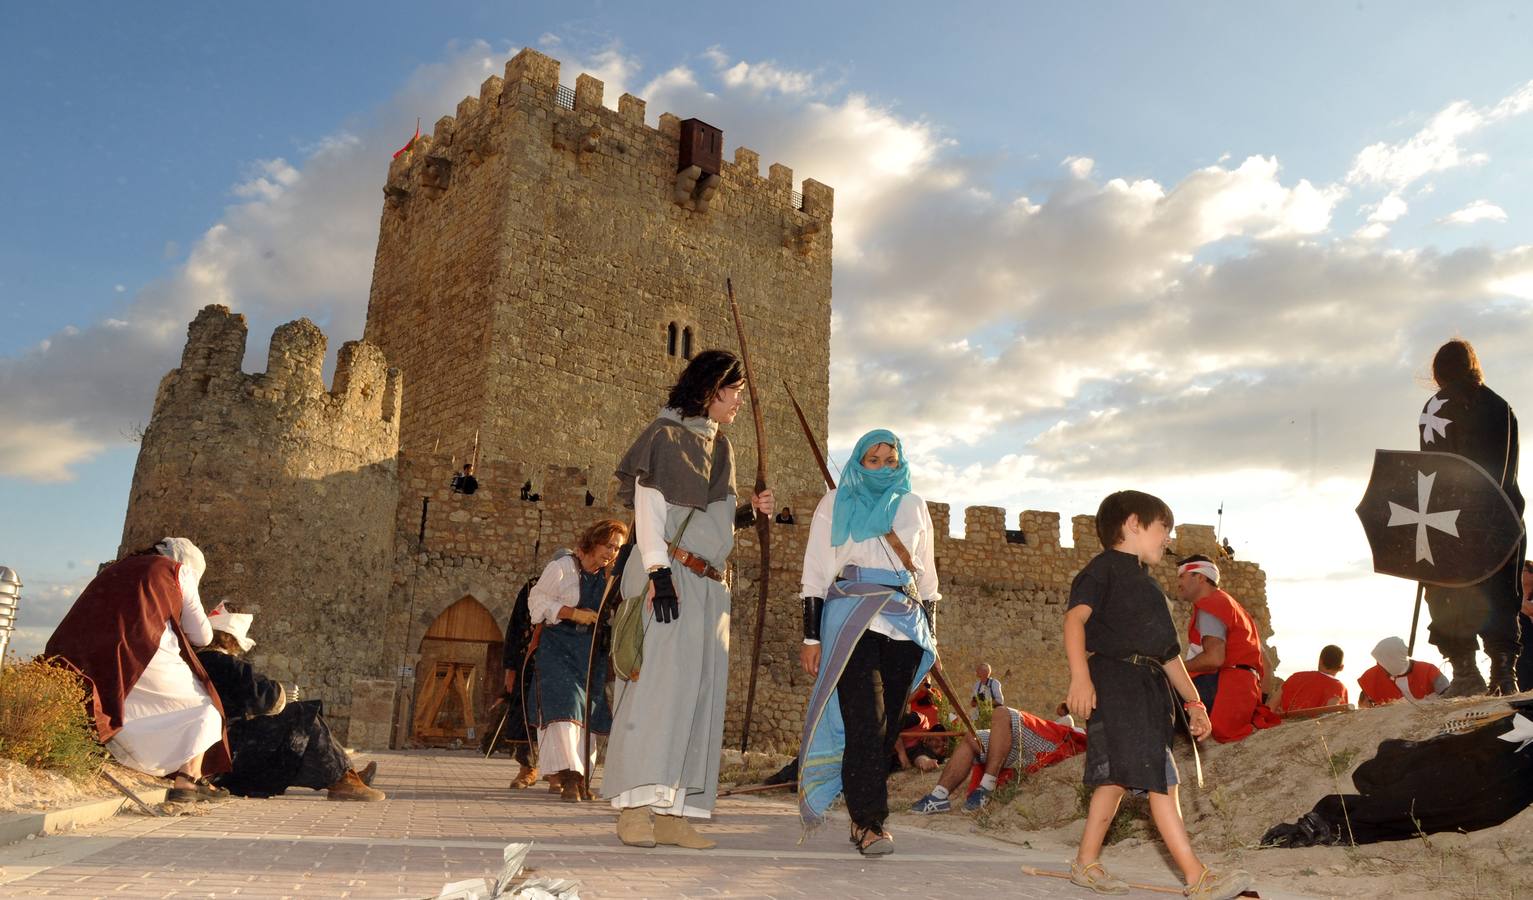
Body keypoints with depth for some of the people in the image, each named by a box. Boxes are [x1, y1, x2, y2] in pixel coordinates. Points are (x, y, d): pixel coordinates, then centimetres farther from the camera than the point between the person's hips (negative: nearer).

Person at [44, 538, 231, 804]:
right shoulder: (179, 570, 16)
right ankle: (188, 779, -4)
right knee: (203, 708, 11)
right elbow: (201, 636, 17)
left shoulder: (115, 570, 32)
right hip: (144, 652, -5)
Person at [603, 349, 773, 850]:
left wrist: (750, 512, 6)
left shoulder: (719, 448, 21)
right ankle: (635, 807, -13)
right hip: (670, 575, -8)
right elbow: (648, 506, -10)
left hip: (708, 585, 8)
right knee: (661, 681, -14)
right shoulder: (665, 435, -1)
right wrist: (658, 570, -20)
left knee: (700, 693, 2)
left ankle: (671, 812, 4)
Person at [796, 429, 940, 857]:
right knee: (866, 722, -14)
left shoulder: (913, 506, 17)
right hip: (852, 619, -3)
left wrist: (928, 630, 15)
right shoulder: (835, 503, 9)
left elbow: (925, 573, 21)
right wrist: (811, 635, -2)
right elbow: (815, 572, 5)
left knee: (888, 726, 2)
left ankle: (863, 818, 12)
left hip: (904, 623, 3)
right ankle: (870, 822, -11)